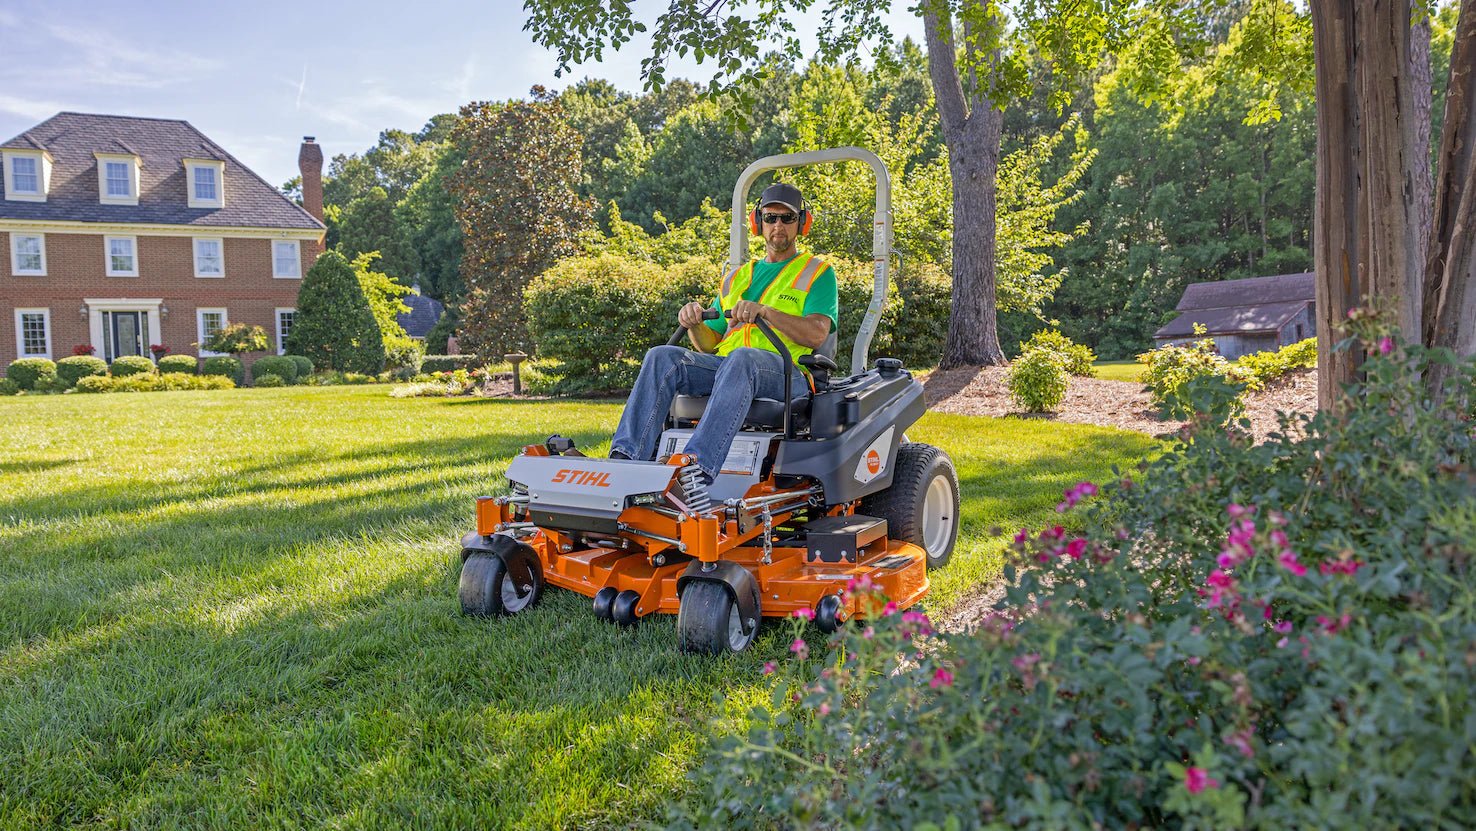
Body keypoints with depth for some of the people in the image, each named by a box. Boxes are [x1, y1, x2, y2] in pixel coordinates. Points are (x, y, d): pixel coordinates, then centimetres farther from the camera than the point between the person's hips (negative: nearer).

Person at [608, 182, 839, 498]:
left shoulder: (818, 273, 13)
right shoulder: (738, 277, 28)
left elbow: (816, 334, -6)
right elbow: (710, 342, 22)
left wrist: (764, 311, -20)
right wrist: (694, 323, -1)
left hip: (789, 374, -5)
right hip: (726, 364, 5)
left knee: (742, 358, -39)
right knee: (663, 357, -21)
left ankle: (698, 469, -54)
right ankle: (625, 459, -34)